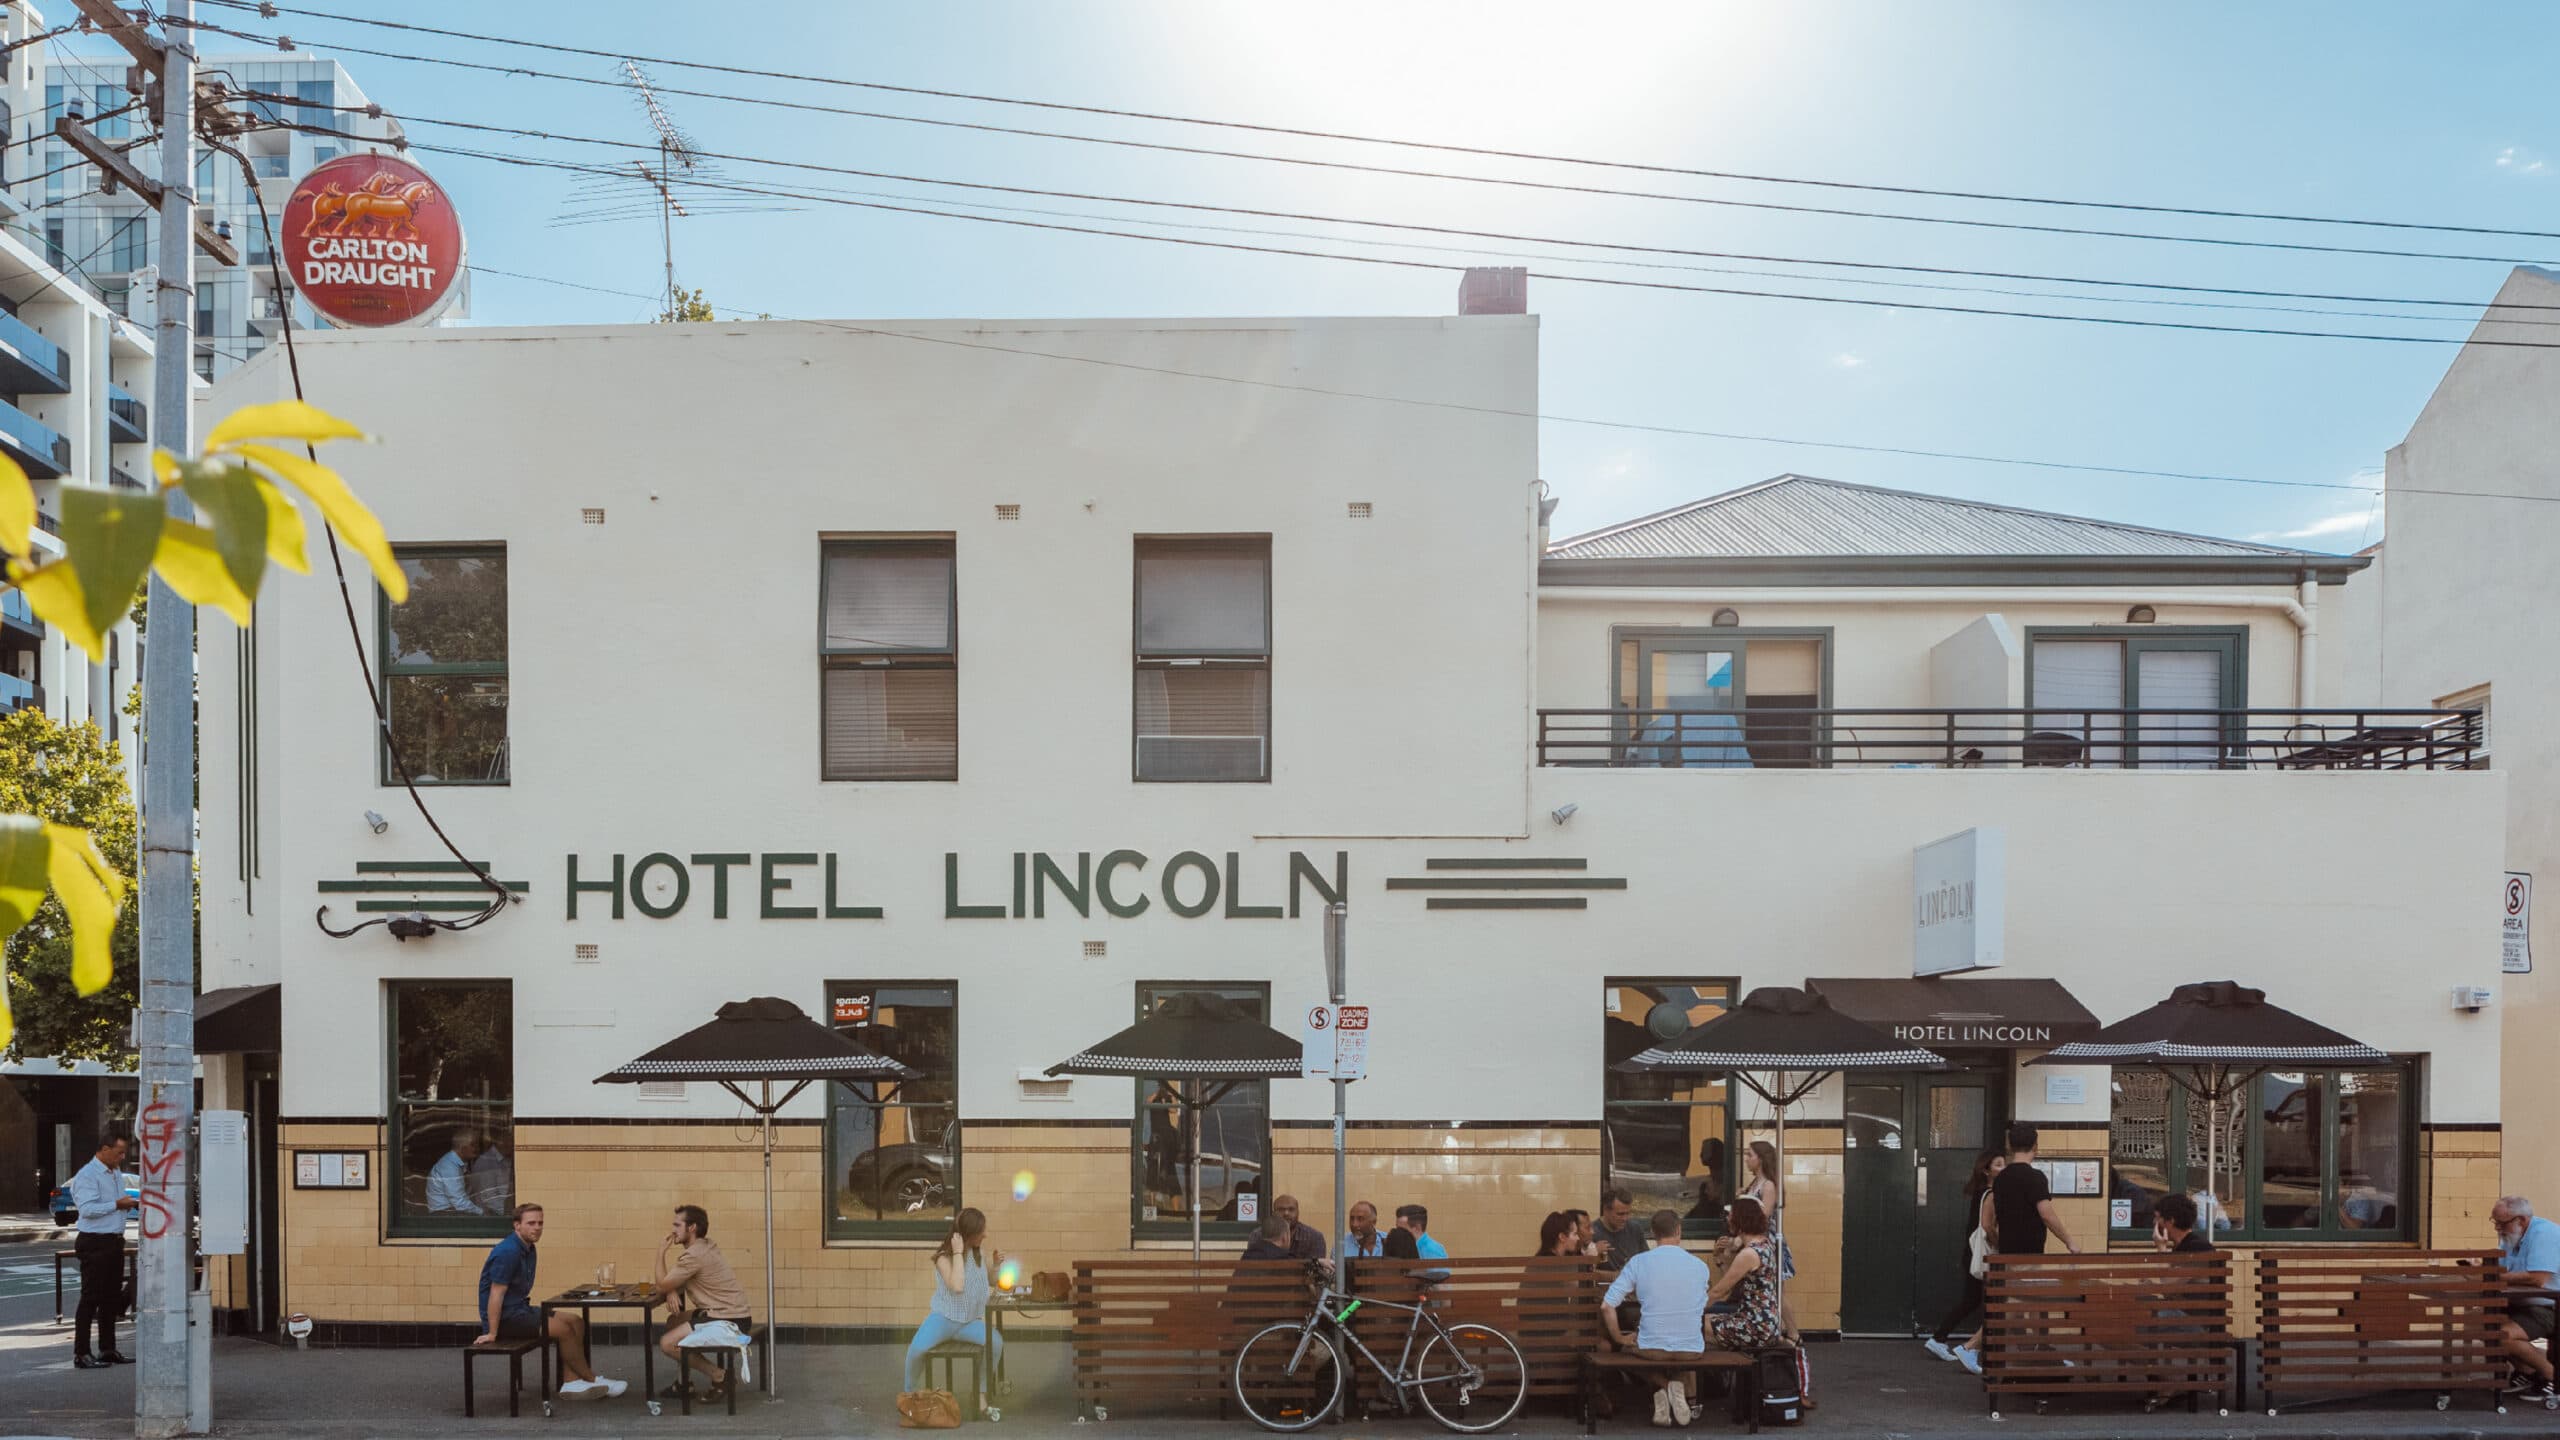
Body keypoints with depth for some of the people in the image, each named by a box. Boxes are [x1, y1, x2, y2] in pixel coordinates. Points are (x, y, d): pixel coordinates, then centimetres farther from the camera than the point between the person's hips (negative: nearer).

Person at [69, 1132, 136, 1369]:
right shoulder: (87, 1176, -13)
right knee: (90, 1298, -6)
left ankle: (107, 1349, 21)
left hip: (114, 1241, 9)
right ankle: (81, 1354, -1)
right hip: (94, 1244, -9)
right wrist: (117, 1204, -21)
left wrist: (135, 1204, 7)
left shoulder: (116, 1173, 14)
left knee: (112, 1297, 13)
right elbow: (88, 1209, -23)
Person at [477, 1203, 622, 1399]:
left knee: (576, 1322, 2)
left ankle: (571, 1382, -6)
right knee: (562, 1329, -20)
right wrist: (492, 1334, -22)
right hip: (505, 1317, -10)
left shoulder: (529, 1249, 10)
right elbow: (496, 1293, -22)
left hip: (520, 1310, 10)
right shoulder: (508, 1252, -20)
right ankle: (591, 1380, -4)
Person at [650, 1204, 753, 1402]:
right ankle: (683, 1382, 21)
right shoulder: (705, 1246, 14)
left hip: (728, 1320, -10)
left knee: (667, 1343, -7)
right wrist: (671, 1291, -6)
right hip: (734, 1312, 10)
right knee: (674, 1321, 23)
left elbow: (662, 1286, -9)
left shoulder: (694, 1255, -17)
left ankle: (718, 1376, -3)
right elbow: (672, 1284, 18)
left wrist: (661, 1252, 0)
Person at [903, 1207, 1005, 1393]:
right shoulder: (944, 1257, -14)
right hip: (943, 1318, -4)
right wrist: (957, 1253, -26)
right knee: (917, 1349, -32)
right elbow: (957, 1286, -28)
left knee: (996, 1341, -26)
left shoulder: (980, 1251, 0)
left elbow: (988, 1280, 16)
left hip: (970, 1321, 4)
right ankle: (909, 1391, -4)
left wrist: (995, 1263, -5)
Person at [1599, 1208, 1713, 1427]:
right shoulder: (1699, 1265, 0)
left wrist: (1619, 1338, 5)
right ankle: (1682, 1389, 7)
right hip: (1691, 1350, 2)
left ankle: (1662, 1386, 7)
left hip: (1651, 1347, -2)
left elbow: (1607, 1306, -11)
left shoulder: (1638, 1262, -7)